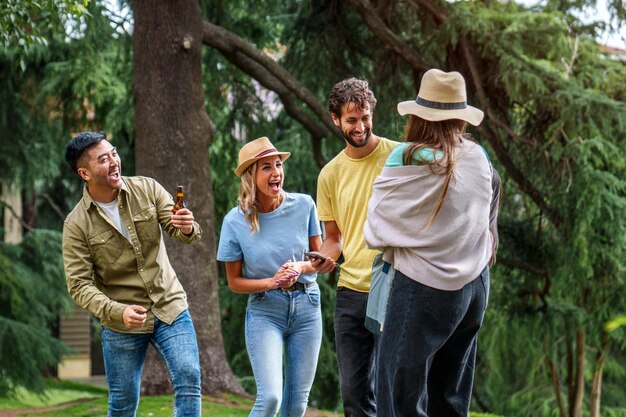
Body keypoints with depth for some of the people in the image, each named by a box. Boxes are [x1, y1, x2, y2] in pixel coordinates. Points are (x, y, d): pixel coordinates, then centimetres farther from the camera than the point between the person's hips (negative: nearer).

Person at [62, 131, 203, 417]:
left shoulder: (147, 189, -3)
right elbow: (79, 285, -13)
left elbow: (178, 230, -8)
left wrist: (188, 229, -34)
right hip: (122, 322, -2)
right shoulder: (77, 225, -10)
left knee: (189, 379, -13)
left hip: (170, 307, 2)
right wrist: (117, 312, -29)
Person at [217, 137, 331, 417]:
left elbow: (318, 256, 7)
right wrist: (272, 282, -18)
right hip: (264, 311, -2)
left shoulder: (303, 205, -5)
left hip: (306, 307, 2)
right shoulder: (236, 221, -8)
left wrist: (300, 267, -16)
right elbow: (235, 282, -1)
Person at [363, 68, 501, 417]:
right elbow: (488, 221, 10)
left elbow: (378, 228, -6)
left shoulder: (408, 158, -13)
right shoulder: (480, 157, 2)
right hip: (475, 284, 6)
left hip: (424, 286, -6)